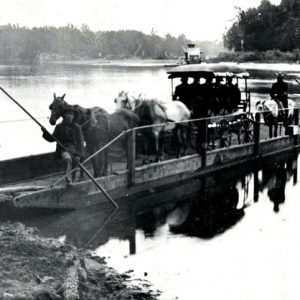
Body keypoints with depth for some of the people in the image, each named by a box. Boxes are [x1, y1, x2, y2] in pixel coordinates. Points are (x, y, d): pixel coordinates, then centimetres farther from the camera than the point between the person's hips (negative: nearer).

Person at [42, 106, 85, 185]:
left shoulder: (77, 127, 4)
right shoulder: (59, 127, 6)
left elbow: (81, 142, 0)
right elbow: (52, 139, 15)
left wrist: (78, 155, -12)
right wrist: (45, 132, -4)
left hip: (75, 151, 2)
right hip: (64, 151, -2)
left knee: (73, 174, 5)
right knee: (67, 159, -37)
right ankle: (68, 179, -45)